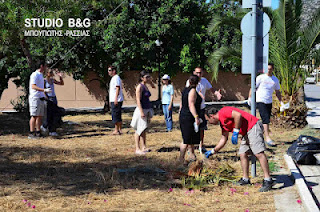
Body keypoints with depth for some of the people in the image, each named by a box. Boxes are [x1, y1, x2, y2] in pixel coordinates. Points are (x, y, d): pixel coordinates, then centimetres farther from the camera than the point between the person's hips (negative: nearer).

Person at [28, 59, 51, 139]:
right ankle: (31, 133, -8)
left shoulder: (41, 75, 19)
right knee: (34, 116, -9)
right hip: (35, 98, -9)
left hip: (41, 98, 9)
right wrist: (44, 90, -29)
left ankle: (38, 132, 13)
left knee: (40, 116, 9)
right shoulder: (35, 75, -11)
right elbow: (33, 86, -21)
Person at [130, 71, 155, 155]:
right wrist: (141, 112, -22)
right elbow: (138, 100, -18)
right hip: (142, 109, -9)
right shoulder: (140, 87, -13)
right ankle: (137, 149, -2)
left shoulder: (146, 86, 12)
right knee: (139, 130, -5)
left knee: (144, 130, 11)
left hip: (147, 109, 9)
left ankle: (144, 147, 15)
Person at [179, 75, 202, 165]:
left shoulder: (185, 90, 13)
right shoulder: (193, 91, -15)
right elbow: (191, 105, -23)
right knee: (187, 139, -5)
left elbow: (181, 104, 18)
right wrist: (196, 117, -25)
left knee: (192, 137, 19)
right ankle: (181, 158, -2)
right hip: (189, 118, -10)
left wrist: (181, 115, 25)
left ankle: (192, 154, 29)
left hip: (183, 116, 10)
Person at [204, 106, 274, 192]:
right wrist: (212, 151, 34)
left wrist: (235, 132, -16)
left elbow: (238, 115, -22)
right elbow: (223, 139, 30)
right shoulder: (222, 123, 22)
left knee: (259, 153, -16)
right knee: (242, 154, 11)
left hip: (253, 127, -11)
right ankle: (245, 179, 18)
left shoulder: (223, 112, -7)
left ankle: (268, 180, -19)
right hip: (246, 133, 11)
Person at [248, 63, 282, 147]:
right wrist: (250, 97, -5)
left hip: (269, 102, 5)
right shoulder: (260, 77, -3)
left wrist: (281, 102, 11)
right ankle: (267, 138, -23)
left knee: (266, 119, 7)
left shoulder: (275, 80, 10)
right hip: (260, 101, -5)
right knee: (265, 119, -17)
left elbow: (277, 92, 18)